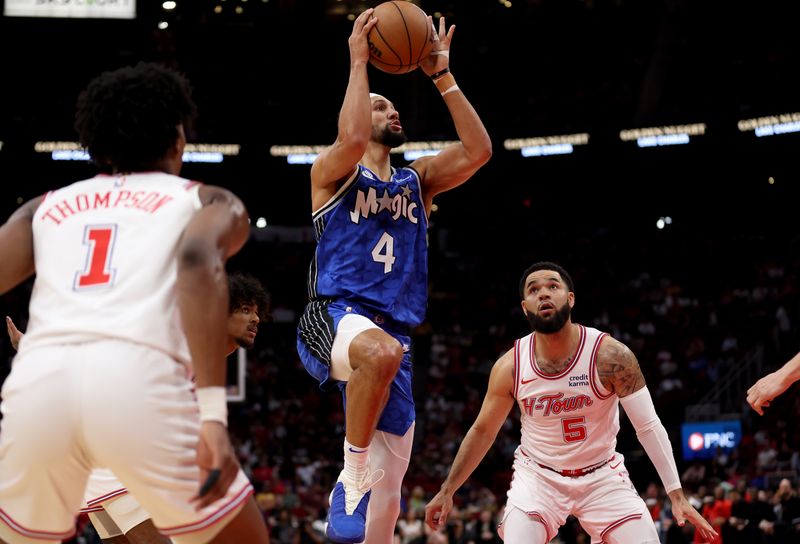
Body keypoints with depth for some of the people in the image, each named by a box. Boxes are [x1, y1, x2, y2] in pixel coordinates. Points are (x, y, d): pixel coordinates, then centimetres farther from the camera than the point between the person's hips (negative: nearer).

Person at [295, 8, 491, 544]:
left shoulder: (417, 180, 22)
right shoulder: (333, 172, 6)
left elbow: (478, 149, 7)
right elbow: (352, 138, -18)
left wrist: (442, 76, 7)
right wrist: (359, 63, -9)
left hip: (392, 334, 6)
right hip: (335, 316, -6)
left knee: (389, 483, 2)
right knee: (381, 351, -43)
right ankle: (352, 475, -27)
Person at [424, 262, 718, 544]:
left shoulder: (610, 355, -19)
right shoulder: (510, 366, -12)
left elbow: (649, 427, -14)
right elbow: (483, 430, 3)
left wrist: (676, 494, -19)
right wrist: (447, 491, 5)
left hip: (602, 476, 0)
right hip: (537, 476, 0)